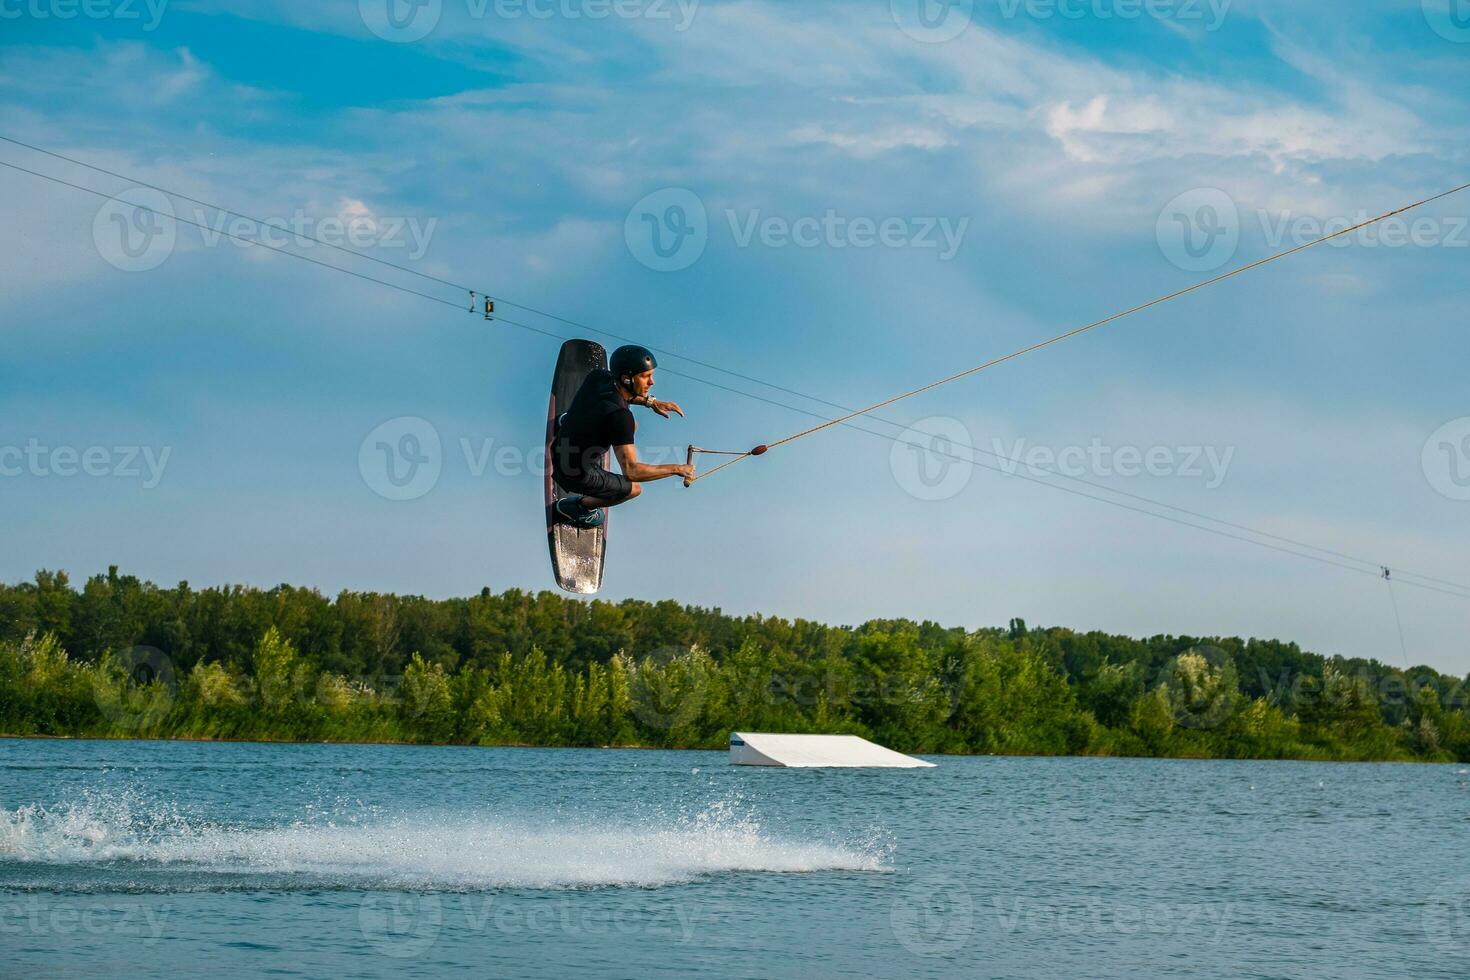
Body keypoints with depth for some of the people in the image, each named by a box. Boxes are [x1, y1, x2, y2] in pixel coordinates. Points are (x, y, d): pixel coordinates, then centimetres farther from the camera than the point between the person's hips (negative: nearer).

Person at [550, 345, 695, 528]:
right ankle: (572, 506, 21)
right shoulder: (619, 416, -35)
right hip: (577, 477, -7)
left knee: (631, 426, 17)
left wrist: (651, 402, 3)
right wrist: (676, 469, -24)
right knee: (634, 489, 15)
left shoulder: (598, 377, -13)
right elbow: (631, 470, -34)